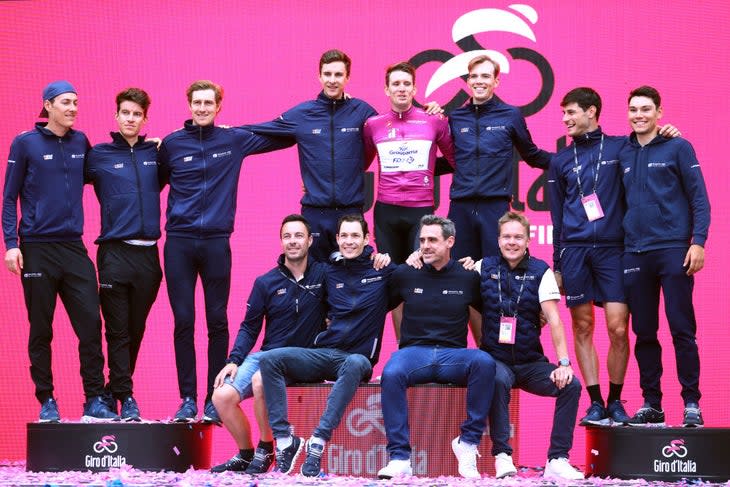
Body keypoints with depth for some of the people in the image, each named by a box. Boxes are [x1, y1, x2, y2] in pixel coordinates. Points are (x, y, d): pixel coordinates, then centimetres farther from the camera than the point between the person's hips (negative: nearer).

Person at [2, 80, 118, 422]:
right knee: (41, 330, 3)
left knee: (90, 324, -4)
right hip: (37, 249, -3)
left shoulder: (80, 142, 10)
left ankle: (95, 400, 2)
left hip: (74, 247, 3)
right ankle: (46, 402, 12)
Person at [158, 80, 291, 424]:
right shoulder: (172, 144, 6)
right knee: (183, 322, 0)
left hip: (216, 242, 0)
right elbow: (155, 183, 19)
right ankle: (188, 399, 6)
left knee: (217, 322, 2)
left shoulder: (234, 140, 7)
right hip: (179, 241, 0)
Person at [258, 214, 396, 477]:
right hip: (323, 353, 4)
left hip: (358, 356, -4)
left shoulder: (382, 270, 6)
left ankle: (318, 443, -43)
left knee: (355, 364, -42)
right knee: (269, 359, -20)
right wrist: (327, 320, 11)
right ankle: (284, 440, -26)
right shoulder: (330, 273, 16)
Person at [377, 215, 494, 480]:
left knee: (484, 362, -33)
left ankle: (468, 443, -21)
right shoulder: (405, 274, 9)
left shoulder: (467, 277, 8)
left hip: (453, 354, 0)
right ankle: (399, 457, -30)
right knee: (391, 374, -35)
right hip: (414, 351, 0)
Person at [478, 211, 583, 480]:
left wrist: (563, 363, -16)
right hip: (495, 360, -2)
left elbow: (554, 319, -6)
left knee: (571, 385, -21)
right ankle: (502, 455, -28)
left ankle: (557, 460, -17)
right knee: (499, 380, -35)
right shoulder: (484, 268, 3)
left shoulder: (540, 271, 1)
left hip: (531, 363, 2)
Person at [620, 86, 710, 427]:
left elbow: (699, 197, -1)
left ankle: (692, 403, 1)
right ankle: (651, 404, 13)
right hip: (635, 254, 4)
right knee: (644, 332, 6)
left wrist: (698, 241, -11)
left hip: (673, 250, -4)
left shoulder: (677, 148, 2)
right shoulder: (623, 154, 13)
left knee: (682, 330, -4)